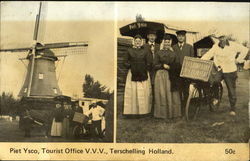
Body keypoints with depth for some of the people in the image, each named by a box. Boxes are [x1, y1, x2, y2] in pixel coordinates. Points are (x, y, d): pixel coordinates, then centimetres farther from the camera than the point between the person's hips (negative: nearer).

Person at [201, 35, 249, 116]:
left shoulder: (233, 46, -5)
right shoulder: (215, 47, 3)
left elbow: (244, 50, 3)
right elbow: (208, 55, -5)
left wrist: (238, 60, 0)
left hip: (230, 71, -2)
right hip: (218, 70, 2)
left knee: (232, 90, 4)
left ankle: (232, 109, 15)